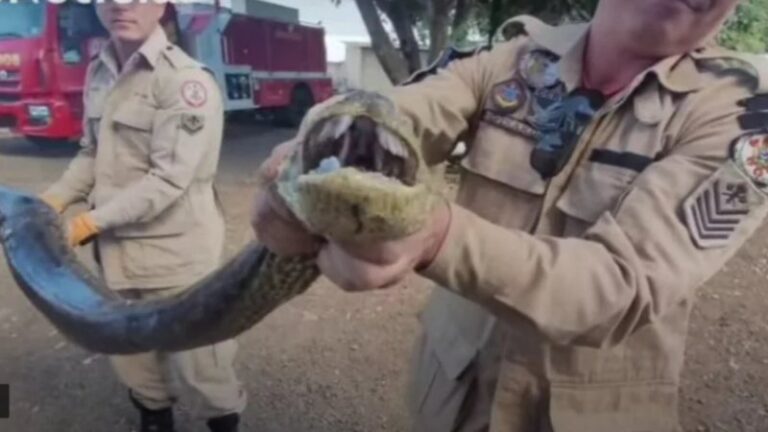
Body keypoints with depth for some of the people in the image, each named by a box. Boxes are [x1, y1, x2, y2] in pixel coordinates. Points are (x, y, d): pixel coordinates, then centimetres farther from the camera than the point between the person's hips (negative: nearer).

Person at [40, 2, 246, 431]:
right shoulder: (99, 73, 7)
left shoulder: (187, 80, -16)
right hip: (118, 244, 7)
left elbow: (169, 179, -20)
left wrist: (91, 221, -18)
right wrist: (53, 201, 1)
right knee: (128, 347, 21)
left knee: (196, 349, 7)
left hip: (175, 248, -6)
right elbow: (93, 153, 15)